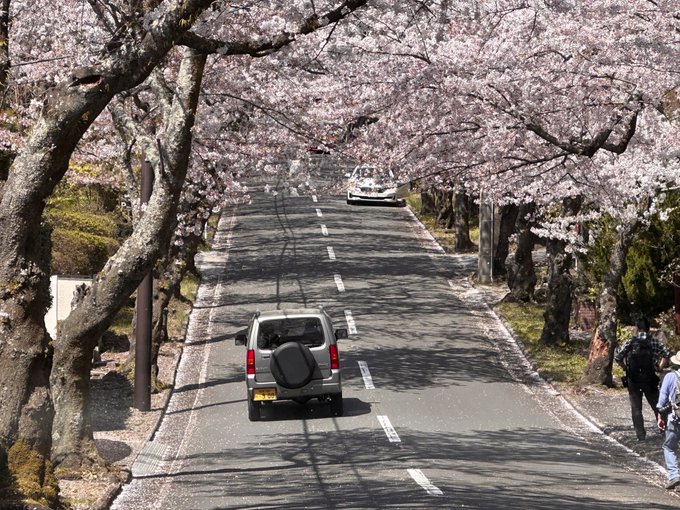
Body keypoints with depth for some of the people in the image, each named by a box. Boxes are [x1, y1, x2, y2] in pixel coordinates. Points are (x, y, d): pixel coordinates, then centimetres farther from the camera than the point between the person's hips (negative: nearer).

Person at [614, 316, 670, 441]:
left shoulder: (630, 341, -1)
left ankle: (640, 434, 1)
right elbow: (666, 354, -15)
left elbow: (617, 358, -8)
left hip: (633, 379, 0)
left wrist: (625, 368, 7)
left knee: (636, 409, 6)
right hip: (650, 379, 0)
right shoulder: (654, 341, -2)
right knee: (657, 406, 13)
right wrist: (660, 367, -2)